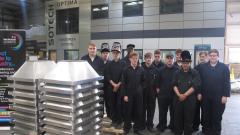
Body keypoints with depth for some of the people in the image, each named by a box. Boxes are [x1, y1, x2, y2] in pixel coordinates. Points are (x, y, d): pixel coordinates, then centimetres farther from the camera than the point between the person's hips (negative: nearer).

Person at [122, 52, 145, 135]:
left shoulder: (140, 69, 2)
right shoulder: (126, 70, -3)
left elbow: (142, 81, 11)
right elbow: (123, 83, -4)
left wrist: (140, 89, 3)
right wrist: (125, 95, -8)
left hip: (138, 94, 2)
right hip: (129, 94, -2)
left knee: (138, 112, 7)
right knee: (128, 112, 7)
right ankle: (126, 128, 23)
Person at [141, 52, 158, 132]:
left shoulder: (155, 70, 2)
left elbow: (157, 81, 4)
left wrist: (156, 89, 0)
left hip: (152, 92, 1)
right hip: (142, 92, -1)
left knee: (151, 109, 8)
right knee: (142, 108, 8)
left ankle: (150, 125, 21)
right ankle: (142, 124, 22)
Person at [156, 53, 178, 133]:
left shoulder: (177, 70, -3)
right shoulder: (161, 70, 4)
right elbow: (158, 82, 8)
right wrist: (158, 89, 3)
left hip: (174, 95, -1)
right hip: (162, 94, 1)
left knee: (173, 112, 11)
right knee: (162, 112, 9)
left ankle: (172, 126, 28)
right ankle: (161, 126, 24)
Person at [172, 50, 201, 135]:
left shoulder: (195, 73, 0)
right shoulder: (177, 73, 8)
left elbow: (195, 86, -9)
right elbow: (174, 85, 3)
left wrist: (185, 95, -12)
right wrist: (179, 95, -12)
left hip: (190, 99, -2)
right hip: (178, 99, 2)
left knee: (188, 119, 6)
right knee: (177, 119, 9)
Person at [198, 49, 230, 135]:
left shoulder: (224, 67, 0)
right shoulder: (202, 67, 5)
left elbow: (227, 83, -3)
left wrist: (225, 95, -10)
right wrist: (199, 93, -2)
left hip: (219, 97, -1)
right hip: (205, 97, 2)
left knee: (217, 117, 8)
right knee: (206, 117, 10)